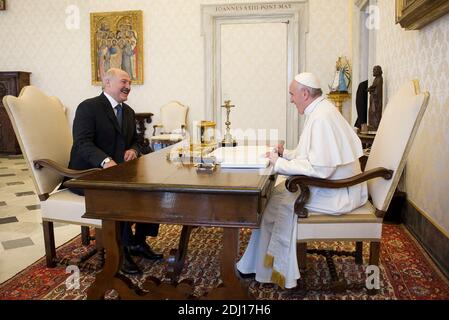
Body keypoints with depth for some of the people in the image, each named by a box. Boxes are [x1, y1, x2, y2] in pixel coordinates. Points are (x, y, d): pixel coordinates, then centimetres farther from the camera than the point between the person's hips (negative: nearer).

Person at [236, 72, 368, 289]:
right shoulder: (321, 111, 11)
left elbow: (320, 168, -29)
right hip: (333, 184, 10)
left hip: (335, 194, -10)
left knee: (275, 201, -8)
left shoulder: (321, 118, -23)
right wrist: (286, 153, 8)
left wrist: (280, 163, -20)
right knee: (278, 186, 8)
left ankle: (256, 267, 11)